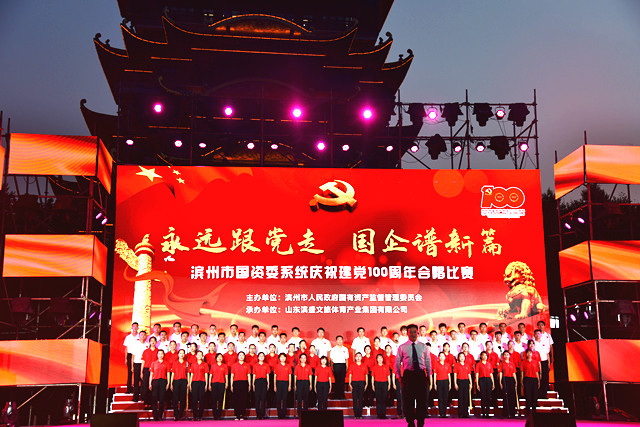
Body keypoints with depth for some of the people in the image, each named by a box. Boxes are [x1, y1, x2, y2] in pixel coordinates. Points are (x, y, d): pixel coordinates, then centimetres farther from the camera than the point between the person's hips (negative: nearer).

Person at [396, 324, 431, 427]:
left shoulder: (423, 346, 11)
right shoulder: (402, 347, 6)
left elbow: (428, 361, 16)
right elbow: (397, 363, 9)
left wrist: (428, 375, 10)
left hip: (421, 374, 1)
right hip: (408, 375, -1)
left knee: (422, 399, 0)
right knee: (408, 400, 0)